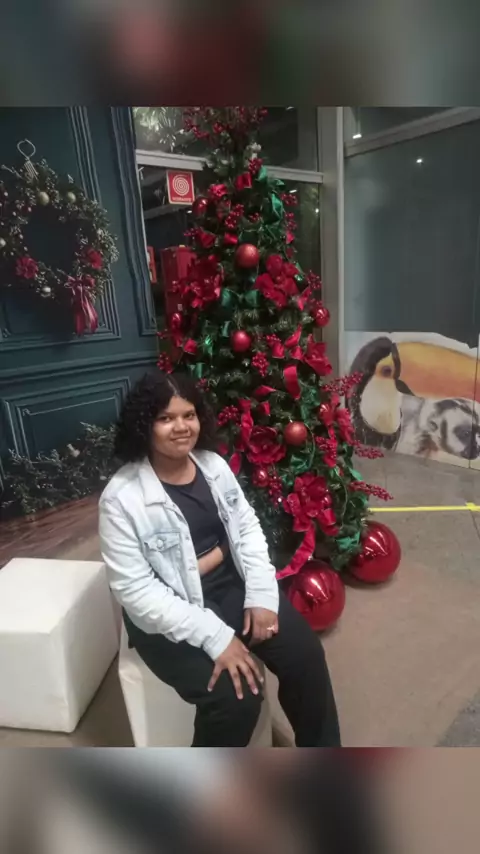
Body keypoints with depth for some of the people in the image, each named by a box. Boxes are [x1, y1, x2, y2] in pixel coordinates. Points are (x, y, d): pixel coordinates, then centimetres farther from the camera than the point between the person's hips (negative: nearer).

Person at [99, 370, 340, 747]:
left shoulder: (214, 464, -1)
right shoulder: (122, 498, -18)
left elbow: (248, 528, 4)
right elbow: (136, 590, -19)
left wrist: (261, 595, -9)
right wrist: (215, 637, -23)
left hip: (234, 586, 5)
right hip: (169, 616, -5)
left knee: (306, 653, -6)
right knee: (236, 694, -20)